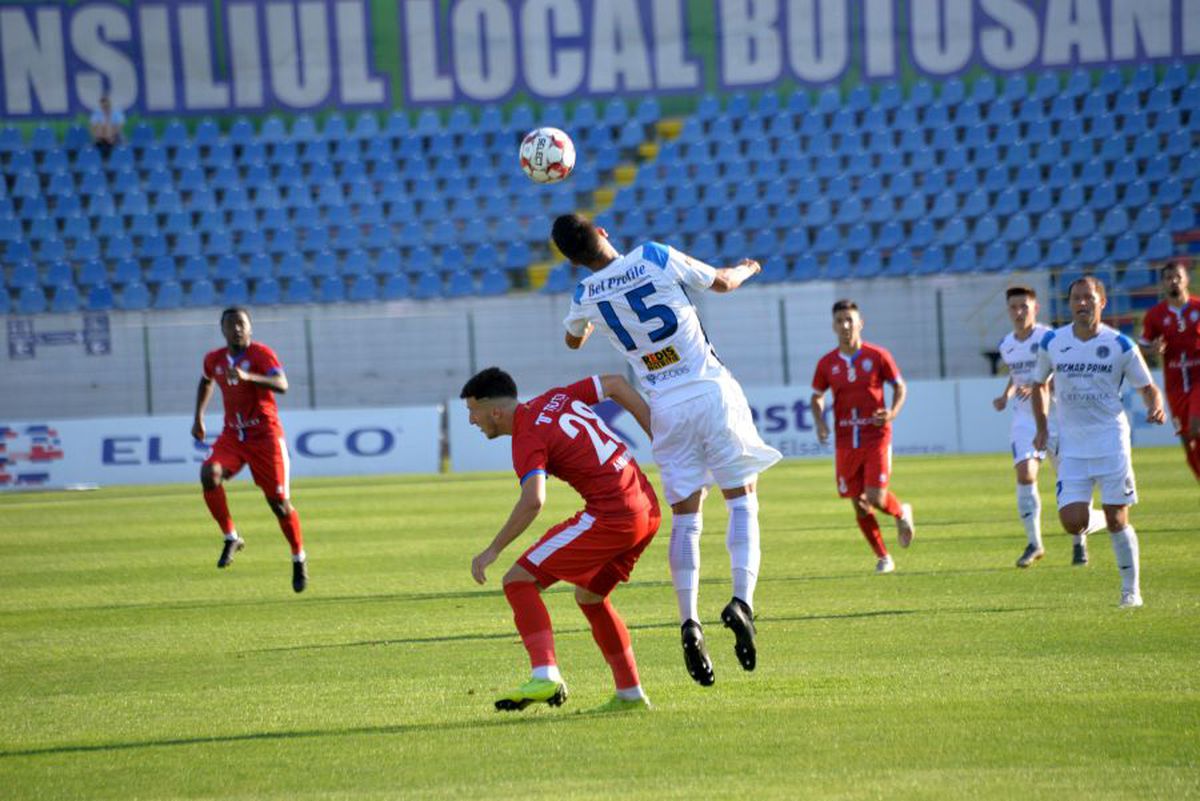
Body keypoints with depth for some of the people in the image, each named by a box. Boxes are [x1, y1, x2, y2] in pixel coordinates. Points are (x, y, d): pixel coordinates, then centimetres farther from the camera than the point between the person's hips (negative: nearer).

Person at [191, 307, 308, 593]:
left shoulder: (261, 354, -11)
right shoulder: (214, 359, 6)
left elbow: (281, 385, -28)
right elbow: (206, 382, 30)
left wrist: (247, 376, -41)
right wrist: (198, 417, 21)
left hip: (265, 435, -4)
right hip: (232, 435, 4)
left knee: (278, 502, -4)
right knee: (209, 475, -25)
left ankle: (299, 560, 16)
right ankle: (231, 538, -9)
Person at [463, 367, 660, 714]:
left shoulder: (528, 441, -11)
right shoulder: (554, 399, 13)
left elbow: (533, 501, -28)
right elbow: (616, 384, 19)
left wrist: (493, 550, -22)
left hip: (610, 518, -9)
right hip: (648, 509, 9)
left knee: (519, 582, -6)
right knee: (589, 597, 26)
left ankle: (545, 677, -21)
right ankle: (630, 695, 27)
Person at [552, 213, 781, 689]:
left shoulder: (586, 298, 0)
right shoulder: (656, 257, -8)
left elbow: (573, 341, 24)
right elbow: (722, 282, 7)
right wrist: (747, 269, 29)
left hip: (666, 408, 2)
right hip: (712, 391, -2)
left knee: (684, 519, 8)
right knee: (742, 501, 6)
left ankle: (689, 621, -8)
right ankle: (742, 600, -15)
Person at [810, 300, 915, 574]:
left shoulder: (877, 356, -3)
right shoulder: (827, 363, 3)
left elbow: (900, 386, 6)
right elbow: (817, 397, 15)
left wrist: (892, 412, -12)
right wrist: (820, 423, -4)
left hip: (876, 436, -3)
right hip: (845, 441, 3)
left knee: (876, 498, -15)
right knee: (859, 504, 4)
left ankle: (902, 513, 20)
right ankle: (883, 557, 19)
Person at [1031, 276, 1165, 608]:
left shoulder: (1120, 345, -4)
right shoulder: (1052, 343, 2)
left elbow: (1147, 387, 5)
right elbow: (1039, 384, 18)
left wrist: (1155, 407, -17)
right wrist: (1042, 427, 8)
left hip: (1111, 442, -2)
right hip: (1072, 446, 2)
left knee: (1117, 521, -3)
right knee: (1072, 523, -10)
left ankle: (1131, 589, 13)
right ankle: (1092, 523, 26)